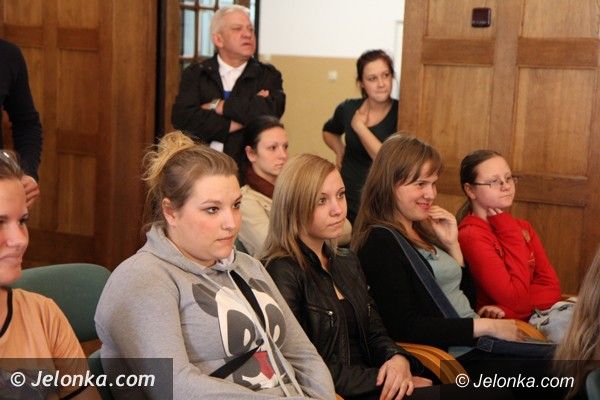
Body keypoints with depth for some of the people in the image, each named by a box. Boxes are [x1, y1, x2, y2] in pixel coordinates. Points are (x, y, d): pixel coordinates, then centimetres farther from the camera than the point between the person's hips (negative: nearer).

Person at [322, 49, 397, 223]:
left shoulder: (399, 113, -9)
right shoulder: (348, 109, 3)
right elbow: (329, 131, 27)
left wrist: (360, 127, -14)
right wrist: (340, 150, 7)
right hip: (348, 202, 3)